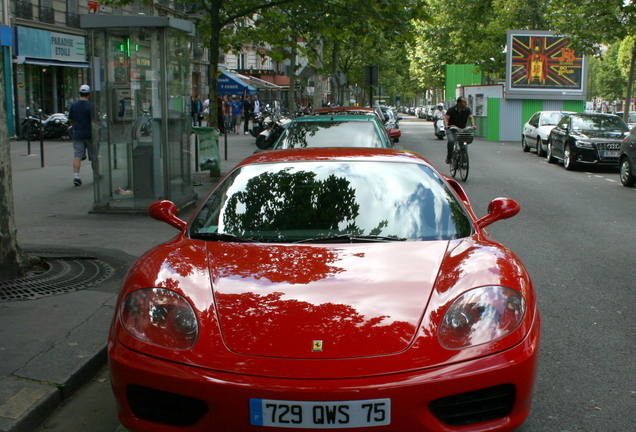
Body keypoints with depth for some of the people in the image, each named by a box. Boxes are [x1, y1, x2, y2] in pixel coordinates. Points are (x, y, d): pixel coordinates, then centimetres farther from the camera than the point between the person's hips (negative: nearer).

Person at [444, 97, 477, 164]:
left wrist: (473, 125, -34)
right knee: (451, 141, -29)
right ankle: (449, 157, -11)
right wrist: (446, 125, -39)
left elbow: (471, 117, -12)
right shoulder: (451, 110, -8)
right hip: (452, 129, -3)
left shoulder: (467, 110, -1)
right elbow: (446, 118, -18)